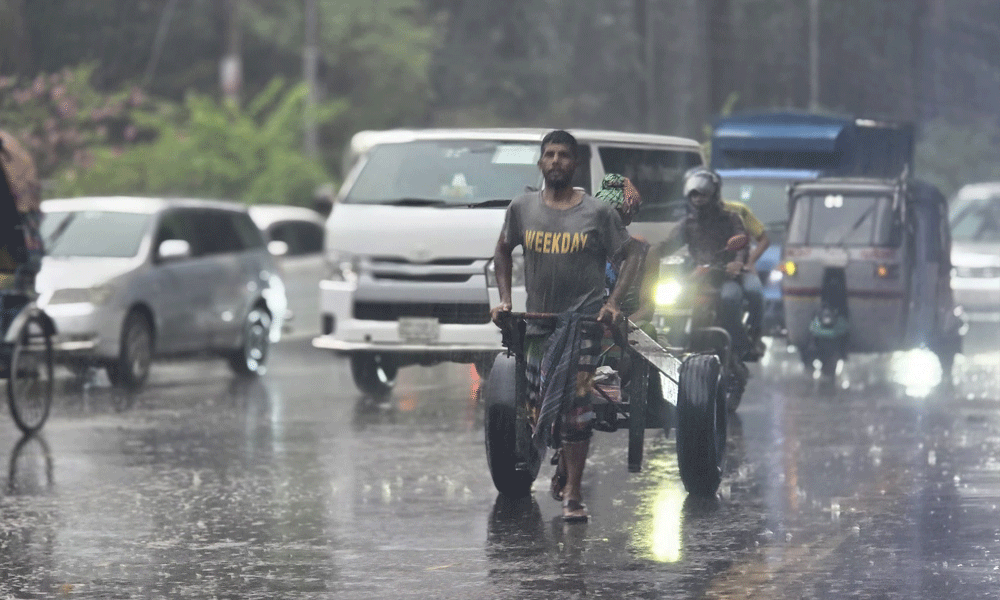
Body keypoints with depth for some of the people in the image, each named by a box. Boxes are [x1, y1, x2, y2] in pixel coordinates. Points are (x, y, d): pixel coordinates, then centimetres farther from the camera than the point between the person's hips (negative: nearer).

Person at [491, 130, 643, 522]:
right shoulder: (522, 208, 5)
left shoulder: (598, 213, -3)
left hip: (584, 317, -3)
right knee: (539, 408, 5)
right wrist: (505, 299, 10)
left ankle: (572, 493, -10)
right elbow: (503, 251, 20)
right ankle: (565, 461, 37)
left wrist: (613, 302, -9)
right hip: (538, 318, 3)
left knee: (574, 401, -15)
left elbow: (632, 255, 3)